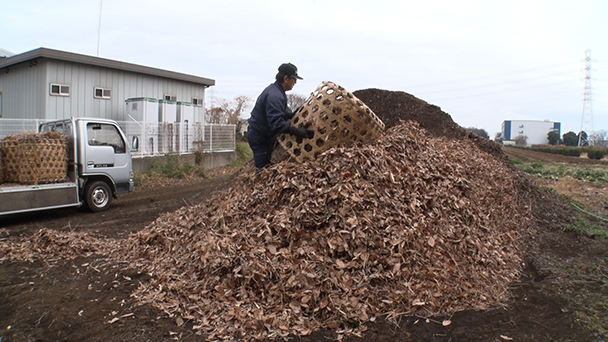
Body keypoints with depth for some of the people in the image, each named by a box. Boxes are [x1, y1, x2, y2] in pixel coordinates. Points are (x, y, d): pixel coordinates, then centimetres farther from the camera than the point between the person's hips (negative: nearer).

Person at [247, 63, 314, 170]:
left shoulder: (274, 90, 10)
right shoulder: (274, 96, -26)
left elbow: (278, 113, 16)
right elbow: (276, 123, -35)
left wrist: (293, 115, -1)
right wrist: (296, 131, -40)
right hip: (260, 138, -11)